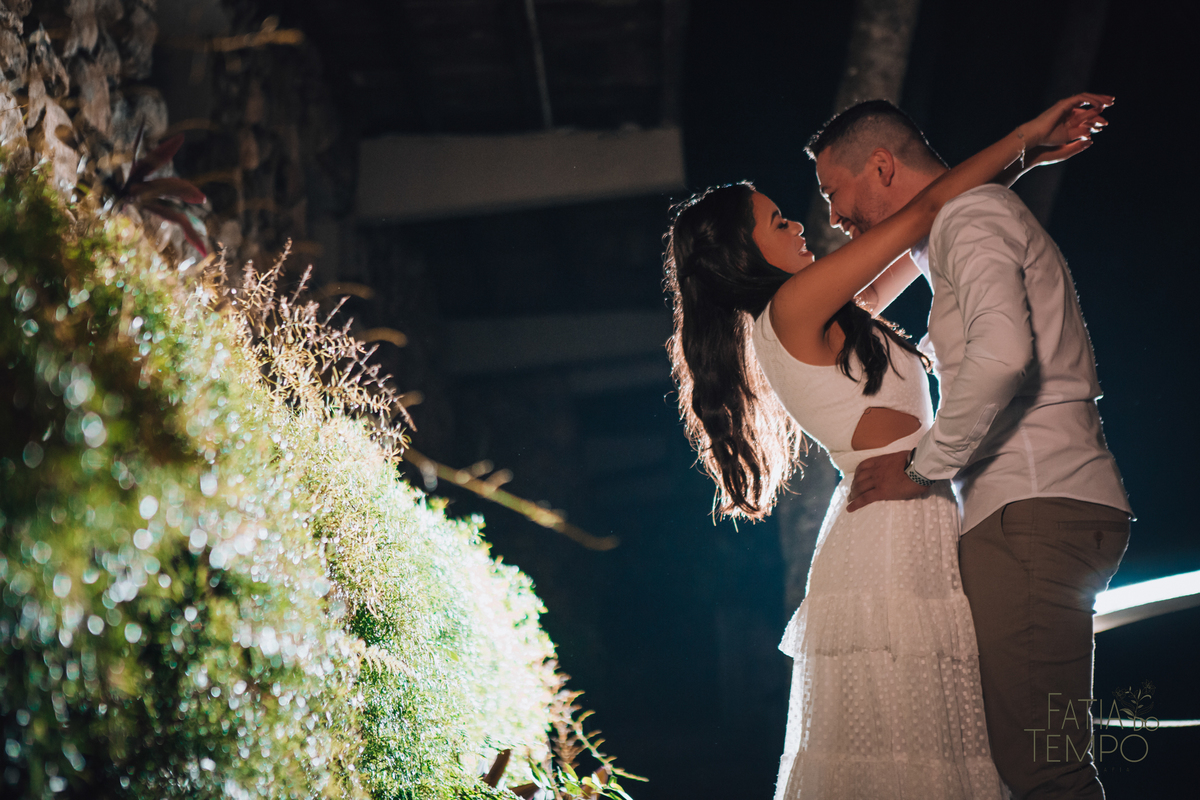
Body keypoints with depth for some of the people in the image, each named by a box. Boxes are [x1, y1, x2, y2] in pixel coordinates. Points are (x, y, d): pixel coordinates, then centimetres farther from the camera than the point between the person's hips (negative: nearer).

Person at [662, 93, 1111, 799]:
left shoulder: (826, 323, 21)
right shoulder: (791, 310, -6)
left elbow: (921, 243, 28)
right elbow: (923, 215, -3)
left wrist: (1023, 158, 28)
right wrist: (1025, 137, 8)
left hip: (915, 538, 9)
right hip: (892, 534, -9)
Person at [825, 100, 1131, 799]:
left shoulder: (973, 216, -3)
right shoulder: (971, 224, 29)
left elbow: (1002, 353, -22)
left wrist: (920, 466, -13)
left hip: (1035, 509, -10)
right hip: (1034, 511, 10)